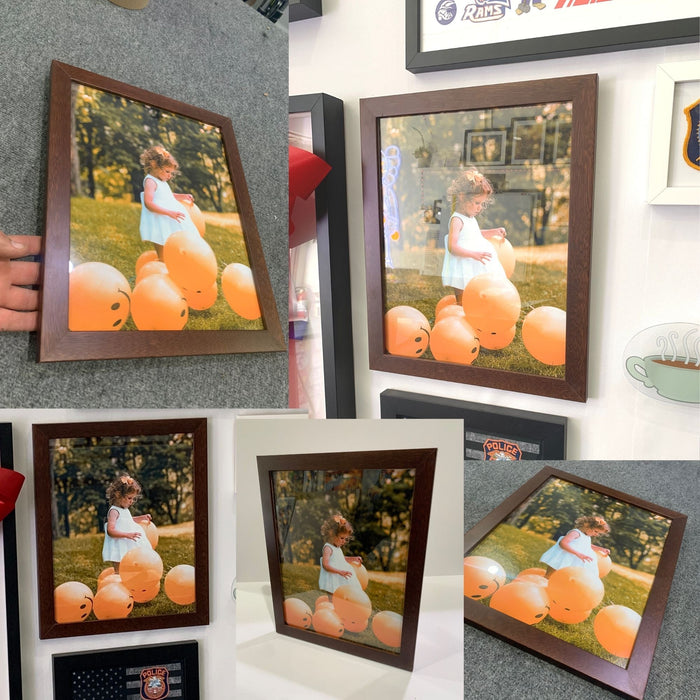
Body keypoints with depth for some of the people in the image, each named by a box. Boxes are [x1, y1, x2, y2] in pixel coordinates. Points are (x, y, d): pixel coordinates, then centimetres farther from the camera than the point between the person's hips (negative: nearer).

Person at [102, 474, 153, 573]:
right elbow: (110, 531, -26)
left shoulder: (125, 510, 12)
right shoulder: (114, 511, -16)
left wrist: (141, 518, 21)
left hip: (129, 549, 9)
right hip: (119, 551, -9)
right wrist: (127, 535, -34)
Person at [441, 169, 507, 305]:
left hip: (476, 271, 10)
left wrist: (493, 232, 22)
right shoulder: (457, 220, -15)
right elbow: (452, 247, -24)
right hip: (463, 272, -9)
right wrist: (474, 254, -32)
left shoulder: (471, 218, 15)